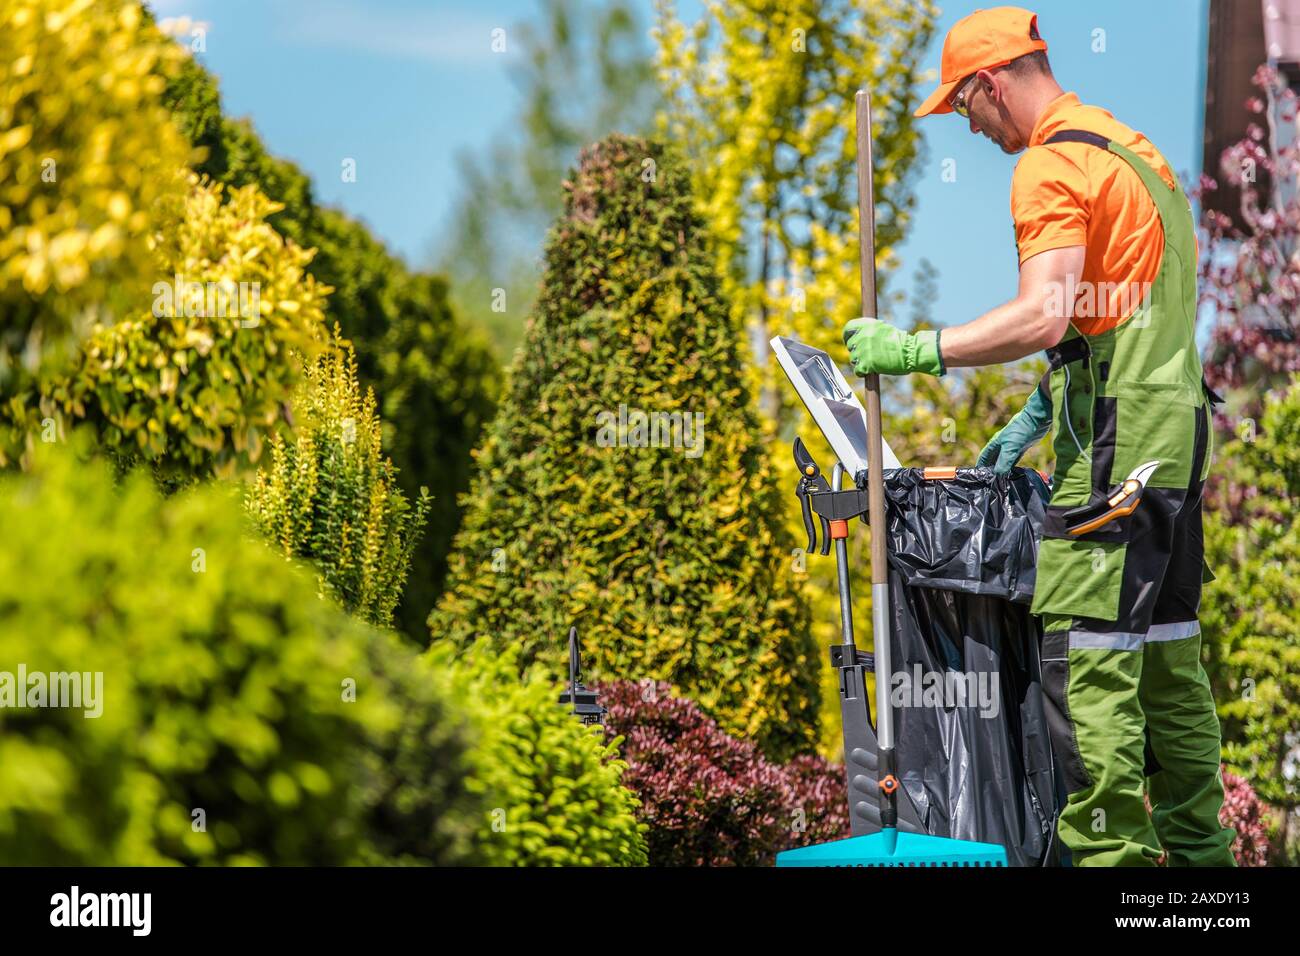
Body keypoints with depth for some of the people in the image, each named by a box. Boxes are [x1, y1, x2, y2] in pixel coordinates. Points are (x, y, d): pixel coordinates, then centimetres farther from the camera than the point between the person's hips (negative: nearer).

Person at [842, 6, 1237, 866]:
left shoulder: (1052, 165, -12)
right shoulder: (1133, 149, 20)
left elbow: (1044, 317, -24)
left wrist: (915, 351, -20)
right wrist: (1038, 415, 24)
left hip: (1115, 442, -10)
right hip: (1173, 426, 10)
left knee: (1085, 662, -10)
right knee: (1168, 654, 15)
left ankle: (1110, 851, -12)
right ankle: (1196, 844, 20)